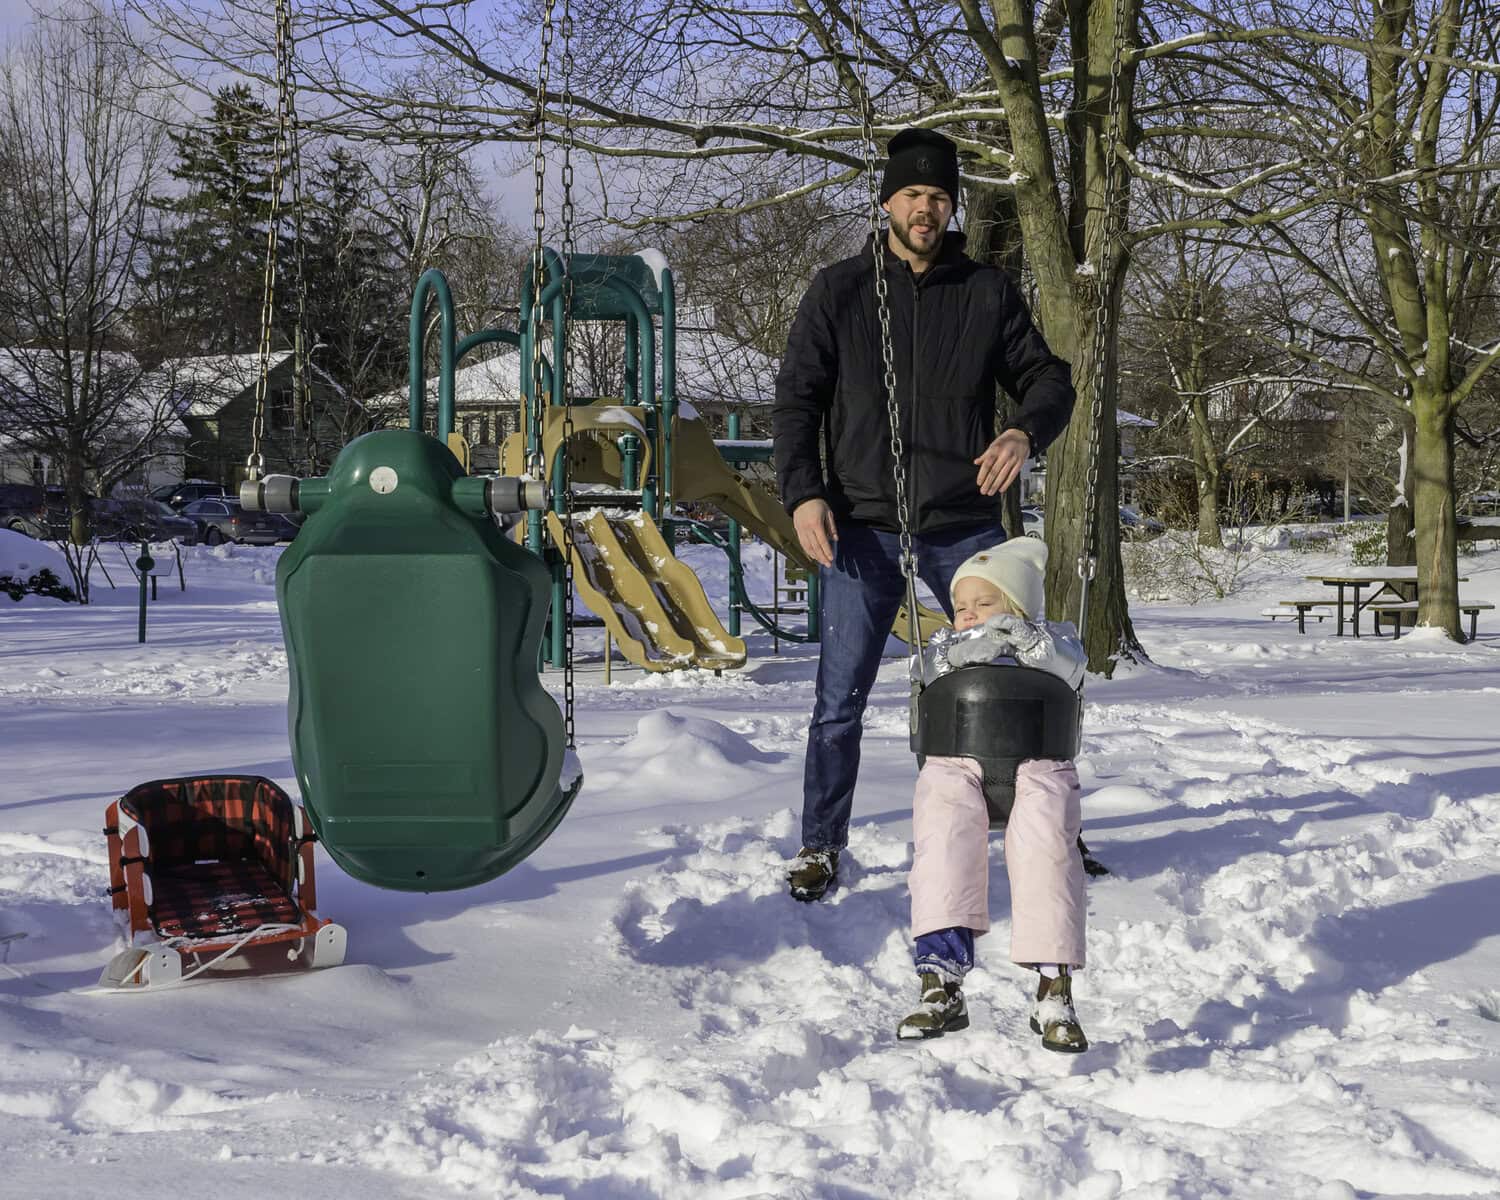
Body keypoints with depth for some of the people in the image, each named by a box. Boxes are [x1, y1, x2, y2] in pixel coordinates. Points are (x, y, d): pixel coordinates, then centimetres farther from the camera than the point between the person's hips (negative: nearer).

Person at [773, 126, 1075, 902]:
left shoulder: (987, 292, 7)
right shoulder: (839, 292, 4)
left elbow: (1047, 378, 8)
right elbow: (796, 400, 2)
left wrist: (1025, 431, -15)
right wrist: (802, 493, -12)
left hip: (965, 526, 1)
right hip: (863, 528, -1)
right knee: (840, 700, -1)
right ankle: (819, 848, 11)